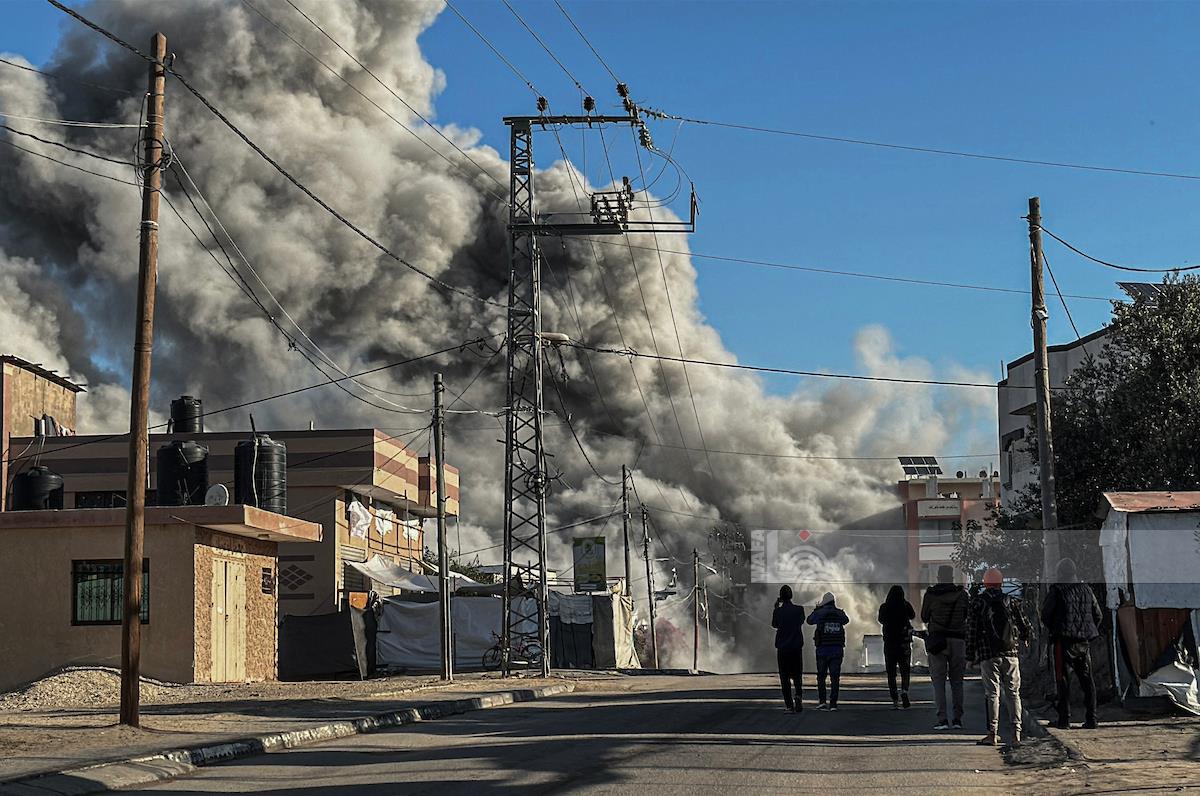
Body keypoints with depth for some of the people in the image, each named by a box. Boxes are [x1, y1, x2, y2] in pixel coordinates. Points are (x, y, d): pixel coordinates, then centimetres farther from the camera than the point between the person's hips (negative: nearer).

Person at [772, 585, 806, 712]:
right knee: (797, 675, 13)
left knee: (784, 677, 5)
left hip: (782, 648, -1)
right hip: (797, 647, 1)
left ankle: (789, 705, 0)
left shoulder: (778, 611, -7)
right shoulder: (799, 609, -4)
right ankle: (799, 696, -12)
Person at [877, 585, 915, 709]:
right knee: (905, 670, 9)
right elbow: (912, 616, 15)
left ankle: (894, 700, 2)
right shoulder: (906, 605, -5)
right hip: (904, 642, 0)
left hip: (889, 643, 0)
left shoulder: (884, 607, -3)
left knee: (891, 672, 6)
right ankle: (904, 691, -17)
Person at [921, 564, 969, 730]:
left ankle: (942, 719, -8)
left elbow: (924, 617, 6)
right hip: (958, 640, 2)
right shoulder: (962, 593, 1)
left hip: (937, 639, -2)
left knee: (938, 680, 1)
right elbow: (967, 615, 11)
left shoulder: (931, 594, -3)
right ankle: (958, 719, 6)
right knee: (957, 681, 9)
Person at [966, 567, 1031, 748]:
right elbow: (1025, 626, 8)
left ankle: (992, 733, 0)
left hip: (988, 655, -2)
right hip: (1011, 654, 2)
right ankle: (1016, 733, -3)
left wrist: (971, 656, 6)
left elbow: (971, 631, 1)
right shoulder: (1011, 601, 5)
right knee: (1013, 693, 5)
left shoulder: (977, 602, 1)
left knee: (992, 693, 1)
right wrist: (1023, 640, 31)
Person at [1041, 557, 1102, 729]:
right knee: (1087, 680, 9)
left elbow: (1045, 614, -5)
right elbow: (1098, 616, 15)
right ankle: (1091, 719, 8)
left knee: (1063, 680, -1)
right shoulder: (1086, 590, 10)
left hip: (1064, 641, -5)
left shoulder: (1056, 590, -6)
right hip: (1084, 642, 5)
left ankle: (1064, 720, -5)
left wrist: (1054, 630, 11)